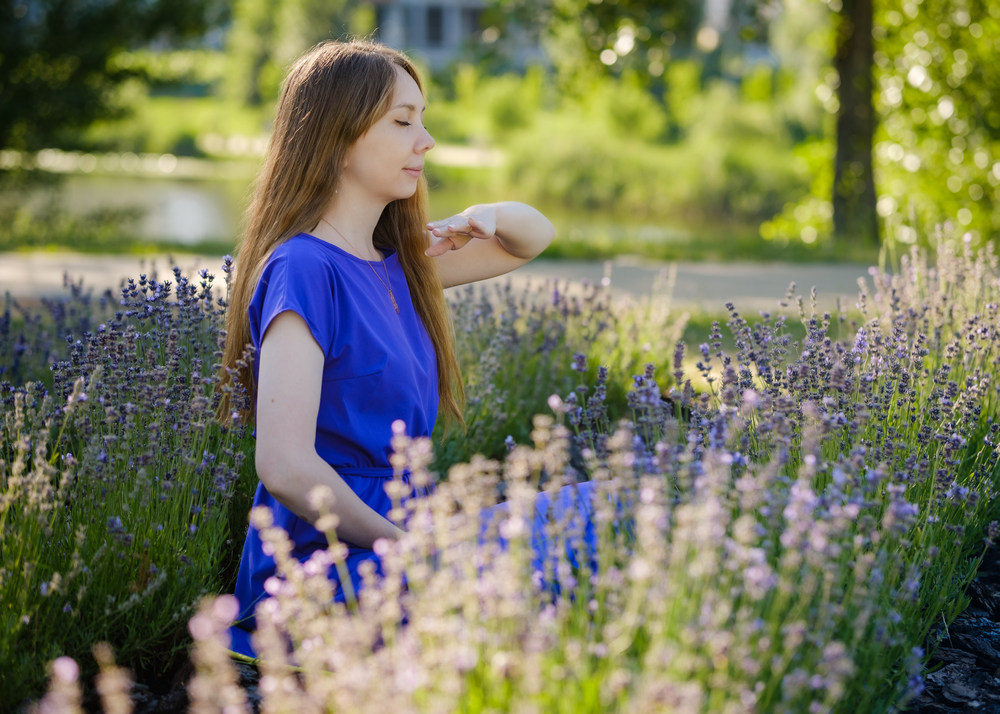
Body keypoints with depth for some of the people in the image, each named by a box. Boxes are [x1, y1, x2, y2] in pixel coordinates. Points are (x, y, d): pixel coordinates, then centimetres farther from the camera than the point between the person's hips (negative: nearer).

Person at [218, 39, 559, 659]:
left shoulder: (392, 263, 13)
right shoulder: (304, 269, -14)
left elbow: (535, 237, 26)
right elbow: (285, 465, -22)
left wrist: (483, 218, 3)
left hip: (386, 540, 9)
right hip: (322, 568, -9)